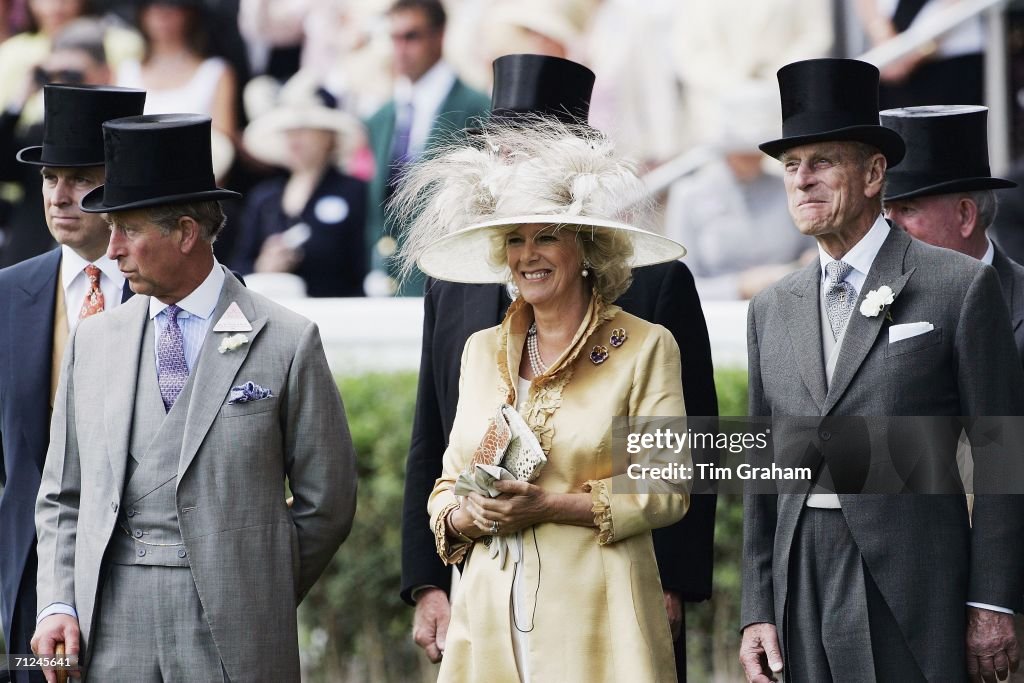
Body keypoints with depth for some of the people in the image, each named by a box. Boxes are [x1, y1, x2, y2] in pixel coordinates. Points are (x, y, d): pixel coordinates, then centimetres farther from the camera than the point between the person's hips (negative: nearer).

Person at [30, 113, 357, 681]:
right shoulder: (93, 342, 11)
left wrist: (261, 600, 2)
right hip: (110, 629, 3)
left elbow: (326, 503, 2)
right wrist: (58, 605, 0)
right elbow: (61, 497, 13)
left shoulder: (287, 343, -1)